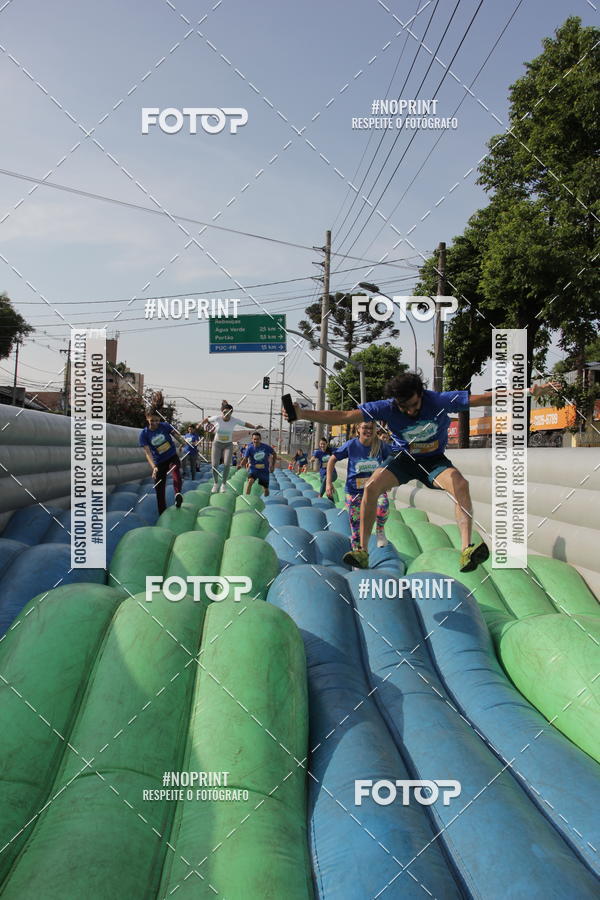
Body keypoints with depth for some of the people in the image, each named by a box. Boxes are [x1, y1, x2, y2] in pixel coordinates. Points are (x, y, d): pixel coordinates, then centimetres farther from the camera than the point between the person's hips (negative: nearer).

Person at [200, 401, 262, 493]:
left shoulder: (234, 420, -15)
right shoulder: (217, 418, -17)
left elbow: (245, 424, -4)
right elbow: (207, 418, 3)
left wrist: (255, 426, -16)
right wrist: (200, 424, 9)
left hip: (228, 445, 0)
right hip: (217, 444, 0)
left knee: (227, 464, -13)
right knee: (214, 465, -6)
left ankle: (223, 484, 4)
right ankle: (216, 483, 15)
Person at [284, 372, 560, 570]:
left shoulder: (440, 400, -22)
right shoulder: (386, 408, -21)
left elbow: (485, 398, -19)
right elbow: (343, 416, -24)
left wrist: (530, 392, -25)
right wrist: (303, 414, -35)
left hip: (434, 460, -1)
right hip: (403, 459, 1)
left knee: (460, 483, -33)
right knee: (371, 486, -27)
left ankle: (466, 551, -38)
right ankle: (363, 552, -19)